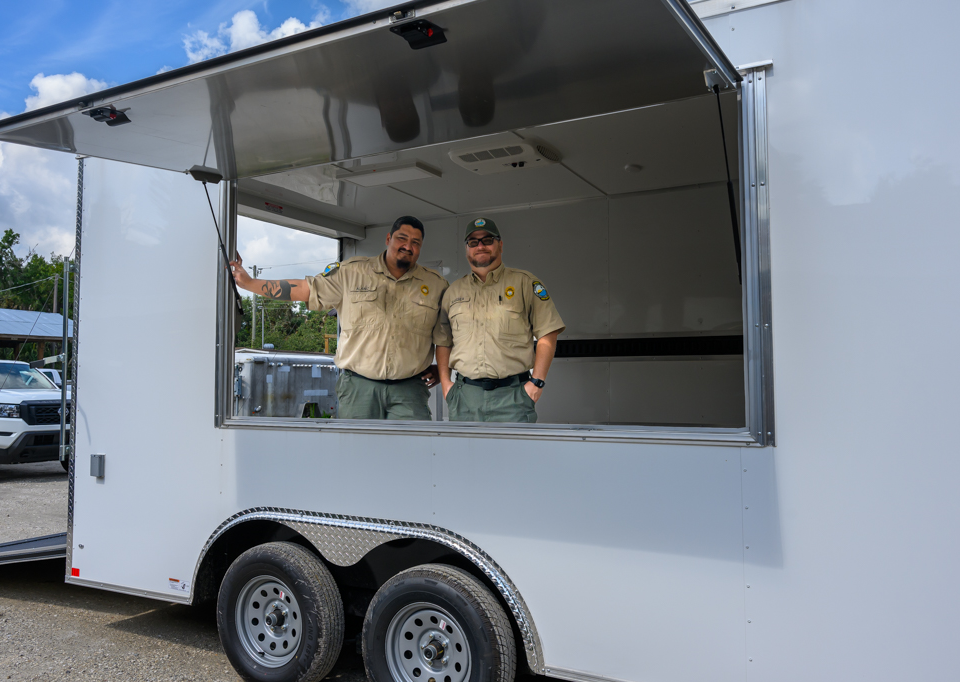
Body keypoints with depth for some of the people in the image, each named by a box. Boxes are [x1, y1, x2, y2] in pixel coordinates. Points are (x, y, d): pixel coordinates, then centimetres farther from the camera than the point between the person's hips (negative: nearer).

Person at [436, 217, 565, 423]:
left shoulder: (524, 283, 6)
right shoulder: (454, 291, 17)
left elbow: (547, 335, 1)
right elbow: (443, 341, 19)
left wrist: (537, 382, -7)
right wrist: (445, 381, 7)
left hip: (512, 393, -3)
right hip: (464, 396, 3)